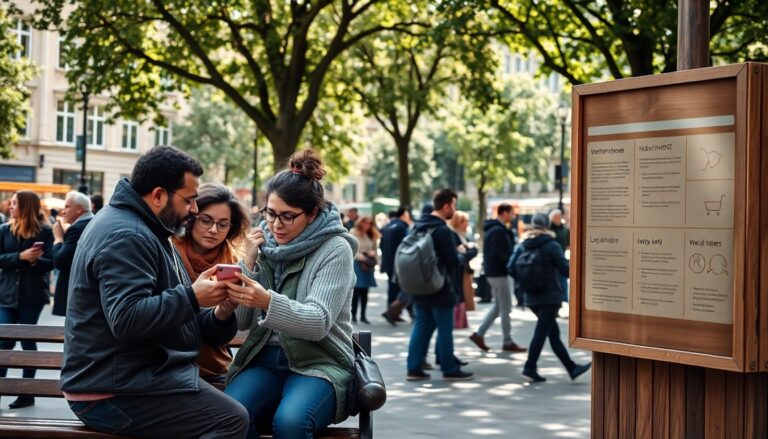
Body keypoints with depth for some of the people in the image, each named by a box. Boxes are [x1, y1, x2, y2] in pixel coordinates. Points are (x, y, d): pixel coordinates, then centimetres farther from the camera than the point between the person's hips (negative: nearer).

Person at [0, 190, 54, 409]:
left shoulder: (44, 231, -5)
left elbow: (50, 262, -9)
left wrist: (35, 260, -28)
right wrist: (20, 256, -18)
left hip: (32, 294, -2)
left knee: (27, 340, 5)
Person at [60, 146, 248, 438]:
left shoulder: (141, 230, 18)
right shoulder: (125, 236, -17)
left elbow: (164, 313, 17)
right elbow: (127, 320, -29)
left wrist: (219, 314, -1)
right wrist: (192, 297, -23)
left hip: (130, 375, 11)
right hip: (114, 391, -11)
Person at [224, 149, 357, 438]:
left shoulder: (335, 250, -6)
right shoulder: (265, 244, 8)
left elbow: (319, 322, -19)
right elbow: (242, 322, 7)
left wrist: (267, 301, -37)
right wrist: (249, 263, -6)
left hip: (319, 363, -4)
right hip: (264, 359, 4)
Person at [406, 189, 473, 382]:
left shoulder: (418, 226, 7)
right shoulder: (443, 231, -18)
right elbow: (454, 262, -18)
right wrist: (461, 253, 3)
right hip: (439, 289, -8)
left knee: (421, 326, 11)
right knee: (445, 329, 2)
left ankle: (414, 368, 10)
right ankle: (450, 369, 9)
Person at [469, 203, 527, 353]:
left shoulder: (492, 229, 14)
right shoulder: (499, 231, -18)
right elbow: (498, 255, -25)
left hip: (492, 272, 10)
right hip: (500, 273, -10)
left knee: (498, 306, 16)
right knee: (506, 308, -2)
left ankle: (479, 334, 15)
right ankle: (507, 342, 5)